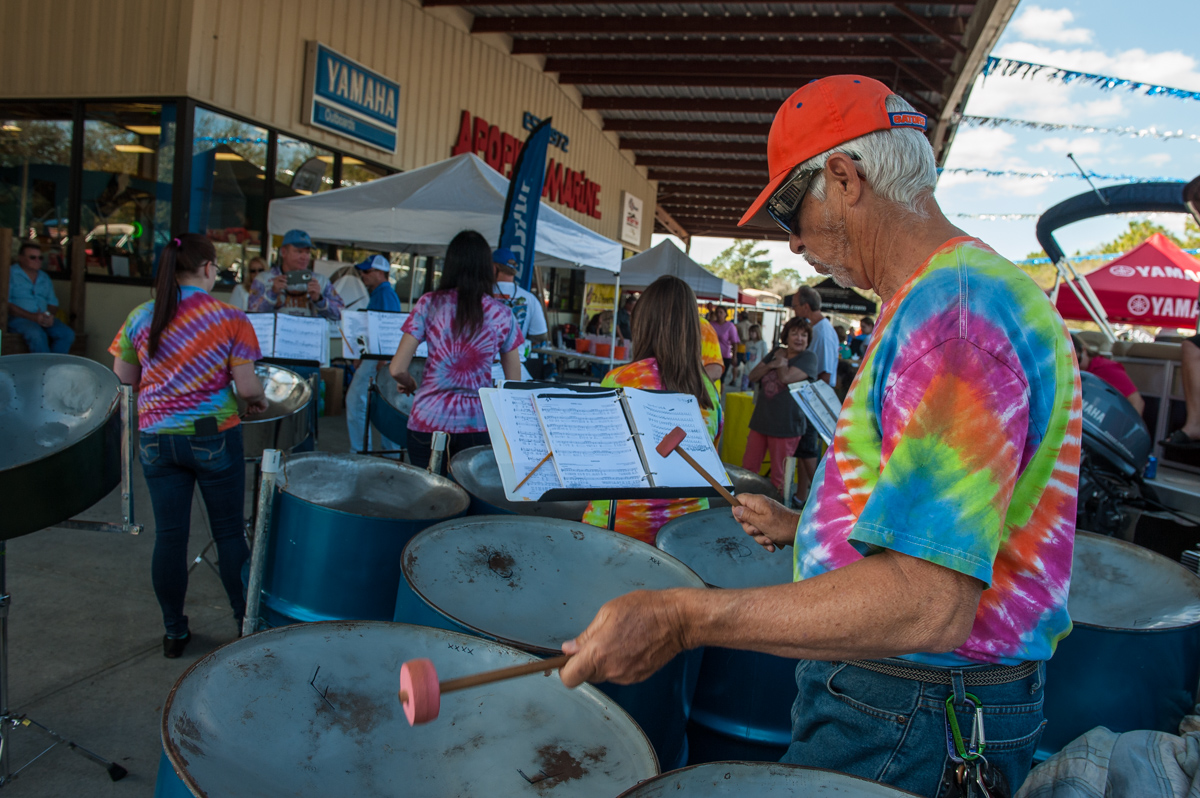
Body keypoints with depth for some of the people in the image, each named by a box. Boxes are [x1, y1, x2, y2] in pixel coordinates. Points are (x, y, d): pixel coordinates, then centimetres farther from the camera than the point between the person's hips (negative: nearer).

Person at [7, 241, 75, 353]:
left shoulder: (44, 277, 23)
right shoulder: (10, 273, 3)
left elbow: (53, 304, 21)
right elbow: (7, 304, -8)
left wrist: (49, 315, -4)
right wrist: (32, 317, -18)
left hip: (44, 318, 6)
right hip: (19, 319, -5)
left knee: (67, 334, -24)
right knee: (37, 335, -37)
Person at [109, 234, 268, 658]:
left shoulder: (140, 317, 0)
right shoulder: (230, 319, -10)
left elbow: (123, 379, 8)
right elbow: (247, 387, -11)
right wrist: (259, 400, 10)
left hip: (157, 439, 3)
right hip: (214, 437, -3)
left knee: (169, 535, 10)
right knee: (229, 530, 10)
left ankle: (174, 632, 22)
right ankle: (246, 620, 23)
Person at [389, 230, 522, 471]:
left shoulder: (429, 304, -1)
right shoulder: (501, 314, 1)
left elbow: (397, 369, -4)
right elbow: (514, 382, 4)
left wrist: (411, 385, 16)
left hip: (428, 421, 0)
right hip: (478, 425, 0)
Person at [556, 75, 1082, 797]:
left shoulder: (953, 307, -25)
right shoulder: (974, 287, 12)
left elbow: (929, 603, -34)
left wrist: (684, 617, -32)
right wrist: (804, 528, 26)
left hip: (912, 729, -10)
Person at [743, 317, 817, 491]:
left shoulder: (808, 357, -4)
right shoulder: (776, 353, 15)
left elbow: (786, 377, -19)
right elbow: (753, 376, 9)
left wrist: (781, 358, -2)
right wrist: (771, 364, -7)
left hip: (785, 425, -6)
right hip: (761, 420, 6)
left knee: (779, 476, 0)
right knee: (748, 468, 9)